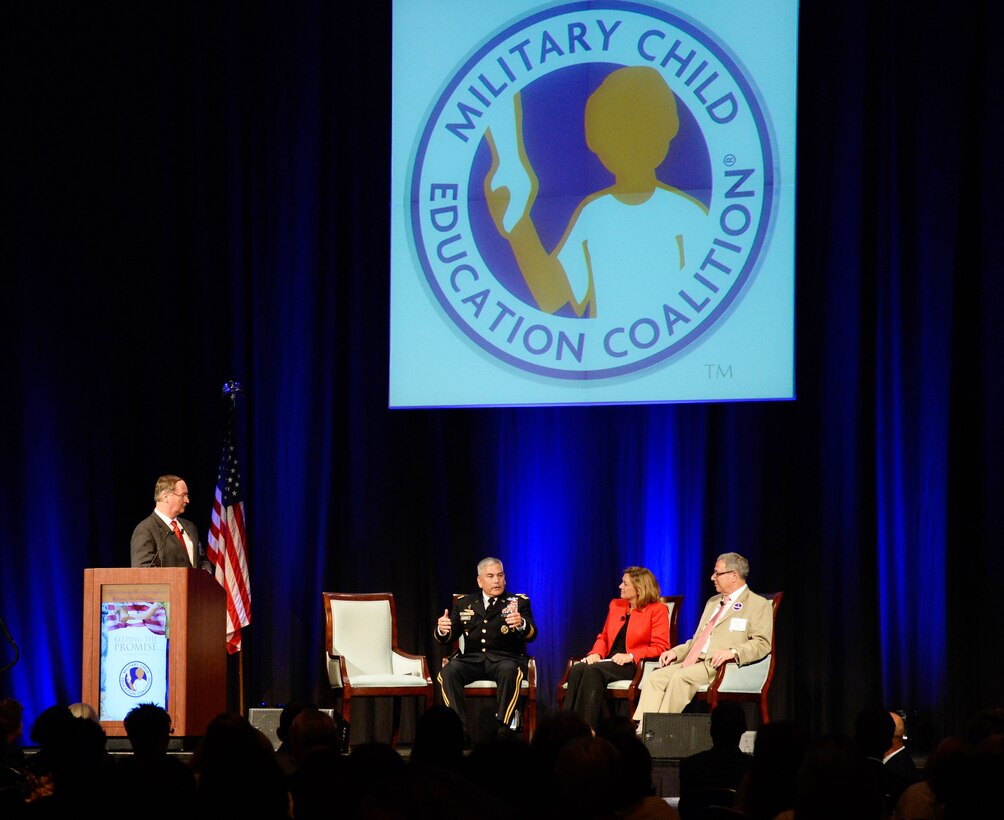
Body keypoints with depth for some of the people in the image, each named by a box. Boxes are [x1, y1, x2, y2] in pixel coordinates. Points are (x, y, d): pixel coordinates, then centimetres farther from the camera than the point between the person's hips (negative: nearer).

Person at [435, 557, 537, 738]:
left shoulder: (519, 602, 12)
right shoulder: (464, 604, 19)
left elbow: (532, 634, -3)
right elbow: (447, 638, 12)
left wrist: (521, 624, -28)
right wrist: (442, 630, -13)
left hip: (505, 659, -2)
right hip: (472, 660, 2)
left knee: (509, 671, -37)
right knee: (448, 672, -29)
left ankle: (504, 729, -33)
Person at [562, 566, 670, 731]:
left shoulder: (657, 610, 2)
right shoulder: (616, 605, 22)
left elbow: (660, 648, -5)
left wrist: (630, 656, -17)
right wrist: (596, 653, 3)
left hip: (632, 666, -6)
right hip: (609, 661, 6)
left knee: (593, 670, -34)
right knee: (577, 669, -26)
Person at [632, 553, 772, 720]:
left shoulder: (759, 605, 2)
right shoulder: (713, 602, 29)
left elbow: (762, 643, -9)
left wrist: (733, 652, -25)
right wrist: (676, 652, 13)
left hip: (719, 666, -8)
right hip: (692, 662, 8)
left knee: (680, 678, -31)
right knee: (655, 678, -15)